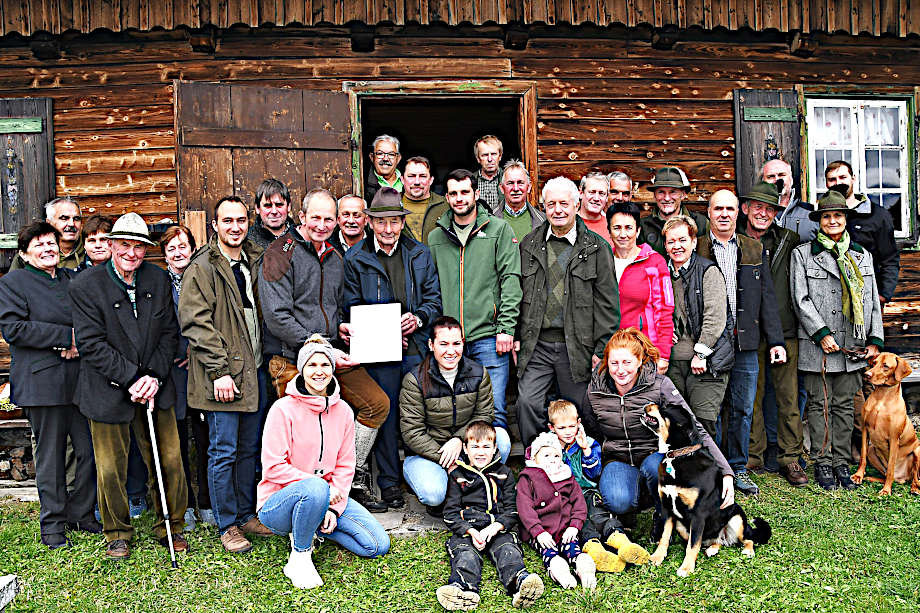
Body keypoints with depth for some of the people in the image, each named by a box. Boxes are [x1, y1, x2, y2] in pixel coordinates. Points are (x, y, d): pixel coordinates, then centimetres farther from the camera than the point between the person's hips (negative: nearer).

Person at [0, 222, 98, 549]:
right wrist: (66, 336, -14)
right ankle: (53, 524, 17)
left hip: (81, 379, 4)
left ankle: (81, 513, 21)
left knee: (90, 450, 4)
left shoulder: (72, 279, 16)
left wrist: (81, 343, -1)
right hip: (44, 383, -4)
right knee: (50, 455, 3)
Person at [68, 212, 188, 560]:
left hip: (155, 387, 3)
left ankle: (170, 527, 26)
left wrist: (155, 376, -8)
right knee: (110, 469, 9)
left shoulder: (158, 280, 3)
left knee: (169, 461, 6)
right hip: (108, 392, -2)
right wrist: (131, 379, -17)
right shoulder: (85, 285, -7)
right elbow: (91, 343, -12)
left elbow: (169, 332, 4)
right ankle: (117, 534, 30)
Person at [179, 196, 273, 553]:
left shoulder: (254, 261, 13)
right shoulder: (202, 268, -8)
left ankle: (246, 514, 28)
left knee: (249, 448, 15)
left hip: (253, 370, 7)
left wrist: (266, 359, 13)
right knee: (224, 450, 1)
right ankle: (227, 525, 14)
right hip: (222, 375, -7)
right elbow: (195, 323, -14)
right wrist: (219, 370, -18)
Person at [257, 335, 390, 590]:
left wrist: (334, 508, -8)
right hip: (277, 503, -5)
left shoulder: (343, 411, 3)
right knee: (316, 489, -40)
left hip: (326, 496, 5)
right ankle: (299, 558, -14)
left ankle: (313, 527, 12)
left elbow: (345, 465, 5)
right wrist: (318, 483, -22)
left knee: (379, 545, -7)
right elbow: (273, 467, -16)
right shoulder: (284, 409, -12)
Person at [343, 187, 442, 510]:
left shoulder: (420, 254, 9)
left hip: (417, 348, 2)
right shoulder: (355, 259, 3)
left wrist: (418, 318, -10)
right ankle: (389, 481, 19)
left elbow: (434, 298, 10)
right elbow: (352, 309, 2)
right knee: (386, 414, 4)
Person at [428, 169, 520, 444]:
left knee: (494, 411, -3)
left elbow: (511, 280, -2)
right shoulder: (436, 237, 14)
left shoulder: (499, 230, 5)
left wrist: (506, 328, -10)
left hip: (489, 336, -3)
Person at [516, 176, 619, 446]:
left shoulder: (597, 248, 1)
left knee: (578, 410, 7)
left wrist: (601, 350, -6)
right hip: (536, 345, 2)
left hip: (577, 346, -2)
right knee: (527, 402, -6)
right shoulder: (529, 245, 9)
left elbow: (607, 303, -1)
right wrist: (516, 339, 7)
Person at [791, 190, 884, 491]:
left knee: (844, 404, 9)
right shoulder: (803, 254, 1)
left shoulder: (862, 255, 13)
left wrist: (875, 339, 5)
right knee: (820, 404, 3)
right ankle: (822, 463, 12)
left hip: (853, 345, 3)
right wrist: (822, 334, -13)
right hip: (817, 345, -3)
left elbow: (873, 301, 13)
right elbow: (801, 299, -5)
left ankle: (842, 463, 17)